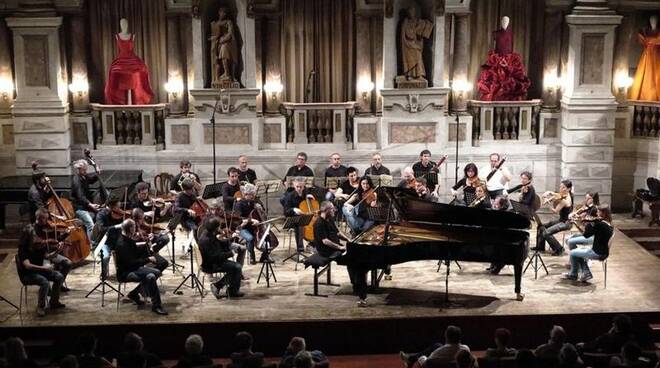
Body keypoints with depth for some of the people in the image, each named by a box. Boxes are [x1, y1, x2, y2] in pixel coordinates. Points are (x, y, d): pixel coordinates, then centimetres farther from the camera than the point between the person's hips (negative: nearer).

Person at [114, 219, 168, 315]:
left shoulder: (129, 240, 8)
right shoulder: (121, 244, -22)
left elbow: (137, 254, 17)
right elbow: (131, 263, -27)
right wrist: (148, 259, -20)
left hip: (134, 268, 10)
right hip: (125, 273, -10)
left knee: (157, 272, 3)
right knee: (150, 276, -28)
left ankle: (134, 294, 11)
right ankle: (156, 305, -22)